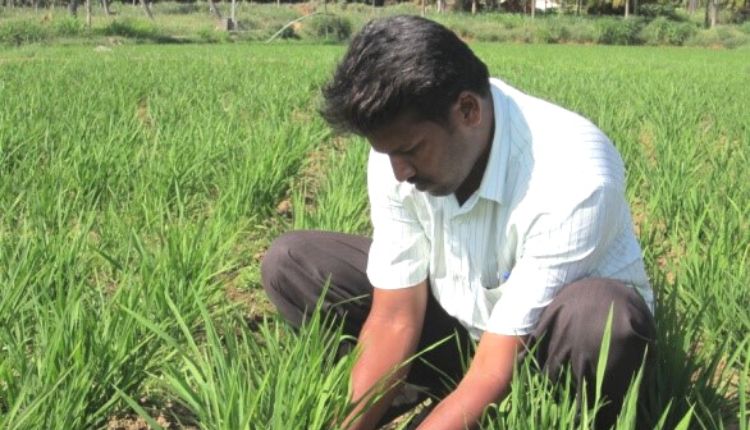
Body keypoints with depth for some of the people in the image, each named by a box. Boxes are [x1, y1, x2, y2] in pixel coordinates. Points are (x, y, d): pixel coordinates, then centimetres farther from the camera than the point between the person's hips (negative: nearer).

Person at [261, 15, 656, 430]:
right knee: (290, 262, -8)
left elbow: (499, 367, -32)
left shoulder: (572, 176, -34)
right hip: (464, 331, 5)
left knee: (603, 314, -41)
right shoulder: (401, 147, -17)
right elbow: (395, 318, -14)